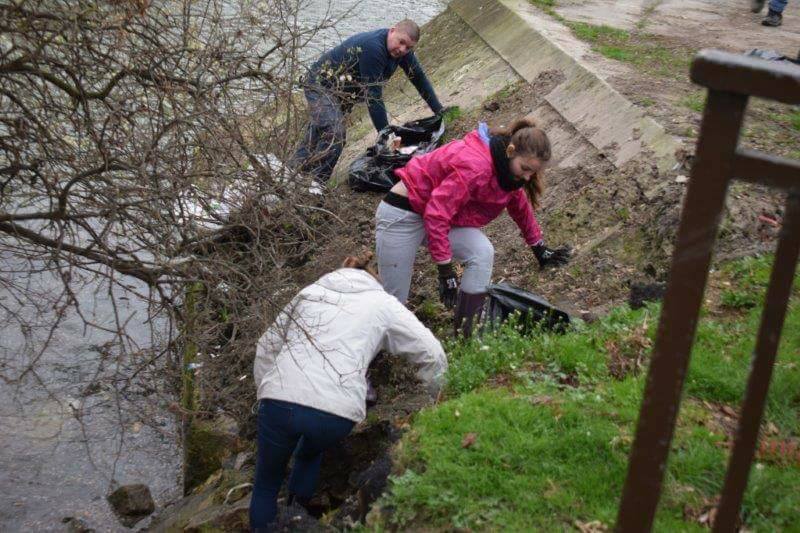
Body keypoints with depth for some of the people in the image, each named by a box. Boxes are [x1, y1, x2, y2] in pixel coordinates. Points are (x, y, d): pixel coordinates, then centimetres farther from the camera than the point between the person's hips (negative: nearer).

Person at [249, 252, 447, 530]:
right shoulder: (383, 303, 18)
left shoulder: (310, 291, 27)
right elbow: (431, 354, 16)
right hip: (336, 411, -1)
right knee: (309, 455, 34)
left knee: (266, 485, 22)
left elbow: (267, 347, 28)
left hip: (279, 400, 1)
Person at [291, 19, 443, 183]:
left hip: (341, 92, 10)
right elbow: (373, 96, -33)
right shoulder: (373, 48, -33)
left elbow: (419, 78, 7)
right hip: (321, 84, -10)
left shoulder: (402, 50, -6)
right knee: (334, 137, -26)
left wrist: (440, 111, 7)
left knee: (317, 135, 15)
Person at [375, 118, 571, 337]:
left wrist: (540, 249, 24)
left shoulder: (508, 166, -3)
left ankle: (466, 336, -12)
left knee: (483, 253, -18)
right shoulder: (475, 165, -31)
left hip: (437, 213, 8)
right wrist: (446, 271, -26)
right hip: (402, 214, -8)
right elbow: (436, 215, -31)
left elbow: (521, 207, 15)